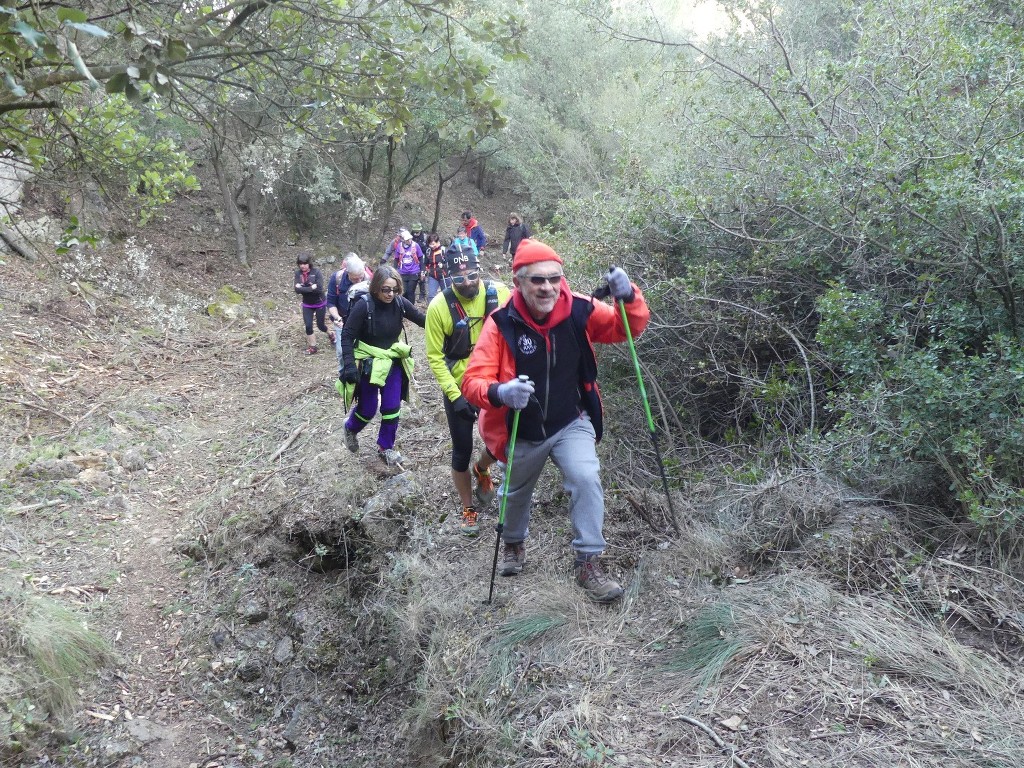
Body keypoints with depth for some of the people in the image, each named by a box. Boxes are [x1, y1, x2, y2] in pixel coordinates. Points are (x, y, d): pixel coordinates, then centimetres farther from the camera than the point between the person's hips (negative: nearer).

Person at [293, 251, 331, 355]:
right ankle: (312, 346, 17)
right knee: (308, 325, -2)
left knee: (320, 325, 10)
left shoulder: (316, 272, -20)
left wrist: (303, 289, -22)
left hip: (320, 303, -3)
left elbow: (319, 289, -27)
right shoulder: (298, 273, -9)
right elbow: (297, 290, -17)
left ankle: (331, 334, 43)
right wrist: (311, 288, -24)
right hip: (307, 305, 3)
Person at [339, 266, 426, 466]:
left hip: (393, 362, 3)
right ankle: (350, 428, 40)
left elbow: (423, 319, -8)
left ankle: (385, 447, 23)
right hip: (368, 363, -3)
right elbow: (347, 336, -17)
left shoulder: (400, 303, -9)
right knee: (368, 409, 6)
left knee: (392, 407, 3)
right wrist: (349, 365, -23)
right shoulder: (363, 305, -20)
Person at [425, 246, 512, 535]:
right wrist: (455, 395, -19)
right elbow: (435, 357, -12)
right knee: (462, 453, 7)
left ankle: (482, 470, 36)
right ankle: (469, 509, 30)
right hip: (459, 390, -2)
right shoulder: (439, 306, -18)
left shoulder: (499, 293, -13)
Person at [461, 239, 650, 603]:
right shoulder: (502, 323, -25)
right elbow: (473, 380, -27)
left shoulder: (579, 311, -19)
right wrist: (500, 393, -50)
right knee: (517, 491, 23)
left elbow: (630, 327, -9)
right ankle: (514, 544, 55)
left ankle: (588, 563, -6)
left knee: (587, 479, -24)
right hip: (522, 433, 0)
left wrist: (628, 296, -31)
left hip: (571, 424, 0)